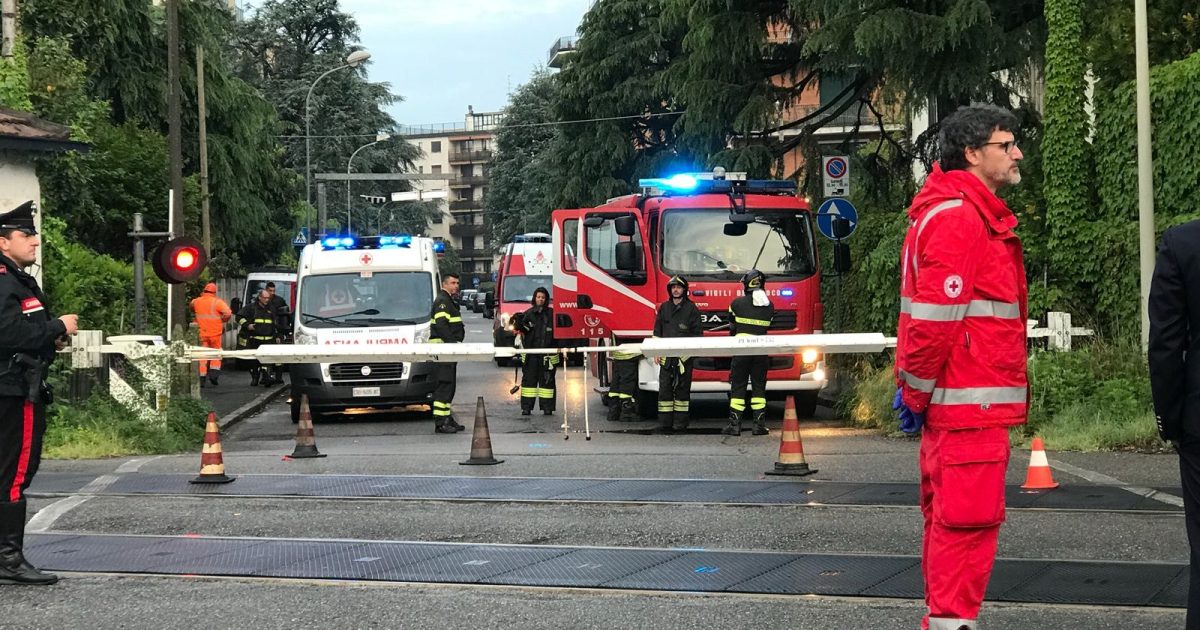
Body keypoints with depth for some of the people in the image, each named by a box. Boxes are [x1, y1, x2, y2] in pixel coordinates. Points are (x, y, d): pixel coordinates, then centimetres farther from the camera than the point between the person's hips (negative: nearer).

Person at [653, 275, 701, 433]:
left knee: (682, 389, 0)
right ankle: (665, 422, 0)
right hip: (666, 356, 3)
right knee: (665, 388, -1)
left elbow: (696, 333, 3)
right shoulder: (664, 308, 13)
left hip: (684, 355, -3)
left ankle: (680, 423, 3)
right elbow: (657, 331, 14)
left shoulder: (691, 309, 4)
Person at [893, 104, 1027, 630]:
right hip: (970, 403, -11)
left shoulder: (973, 212, 20)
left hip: (959, 403, 11)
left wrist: (915, 388, 18)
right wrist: (917, 390, -14)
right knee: (968, 518, -9)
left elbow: (931, 312, 22)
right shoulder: (959, 216, -15)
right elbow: (936, 314, -21)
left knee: (950, 517, 14)